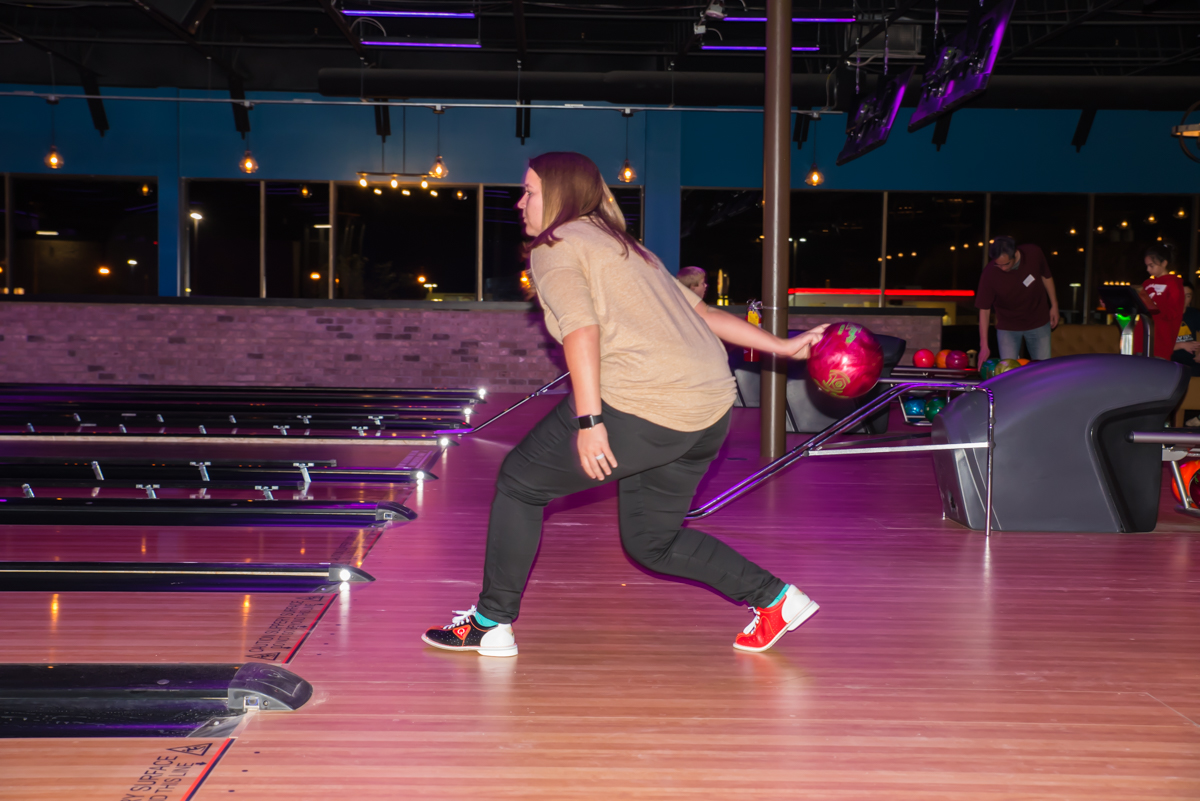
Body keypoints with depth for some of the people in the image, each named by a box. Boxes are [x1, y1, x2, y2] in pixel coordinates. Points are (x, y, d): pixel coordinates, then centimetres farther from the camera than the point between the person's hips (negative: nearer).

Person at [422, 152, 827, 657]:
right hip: (711, 409, 9)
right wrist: (783, 347, 25)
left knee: (520, 481, 10)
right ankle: (774, 597, 16)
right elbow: (701, 313, 23)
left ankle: (490, 624, 15)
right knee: (651, 541, 23)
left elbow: (581, 328, -15)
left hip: (643, 406, -8)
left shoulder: (554, 248, 2)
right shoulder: (626, 248, 27)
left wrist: (588, 421, -21)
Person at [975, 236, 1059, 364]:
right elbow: (984, 310, -18)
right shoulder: (989, 274, -26)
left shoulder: (1034, 254, -20)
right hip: (1007, 328, -2)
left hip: (1038, 324, 2)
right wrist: (984, 346, -19)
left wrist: (1054, 306, 8)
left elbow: (1046, 277, 2)